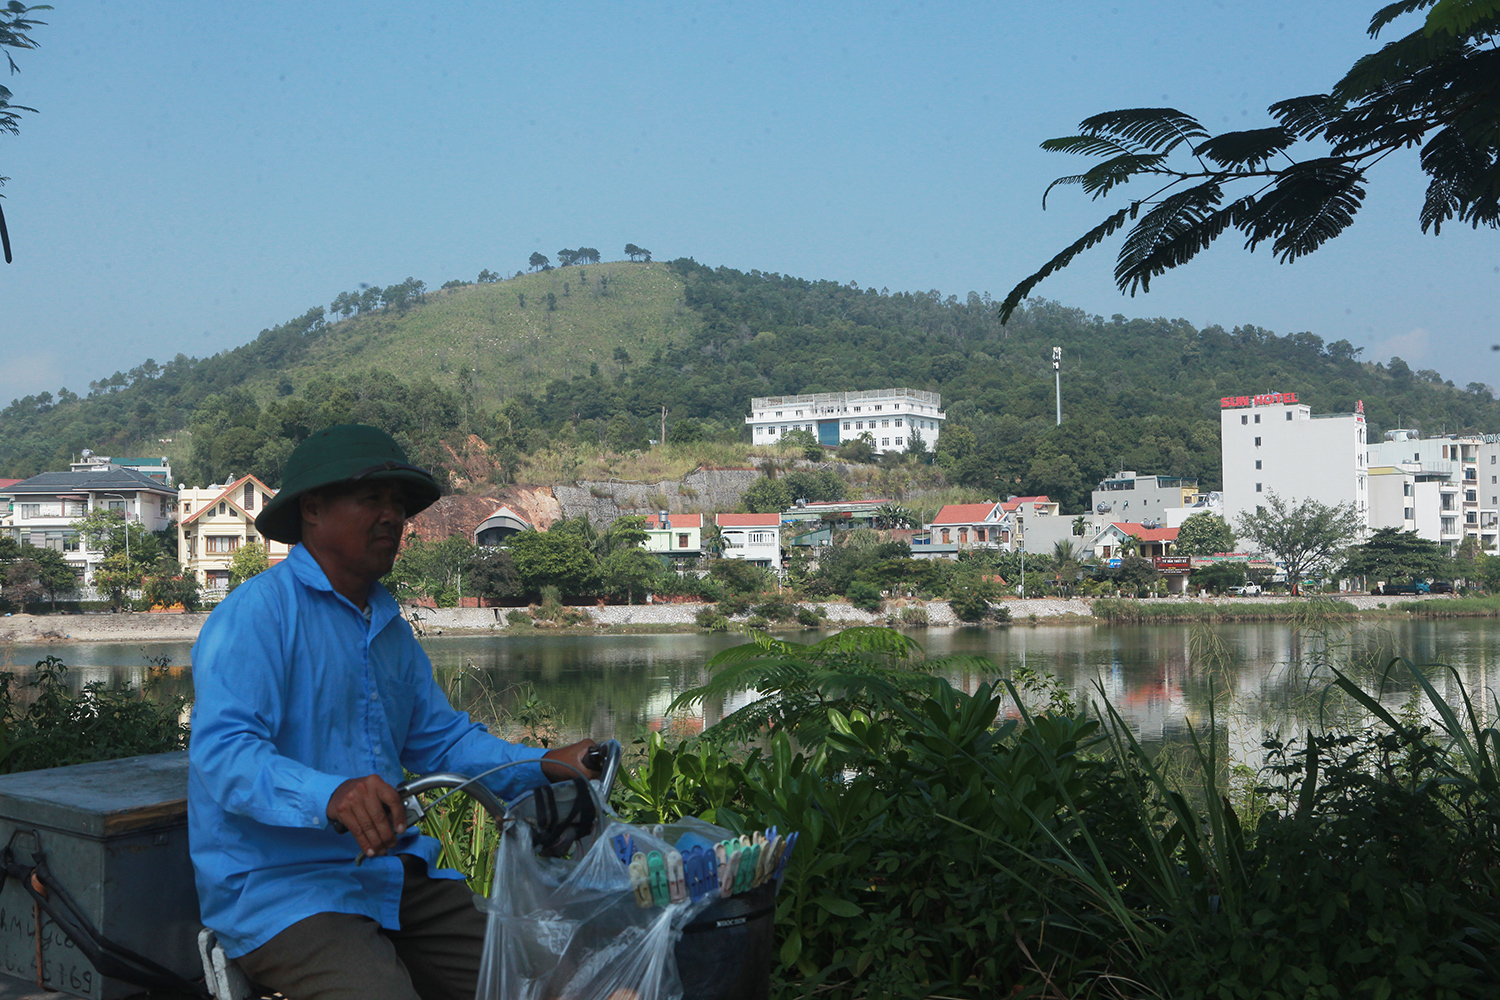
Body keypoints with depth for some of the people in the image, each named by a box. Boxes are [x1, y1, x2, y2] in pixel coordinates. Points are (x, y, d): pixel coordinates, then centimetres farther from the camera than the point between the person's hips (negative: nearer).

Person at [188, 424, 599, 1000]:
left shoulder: (390, 627, 18)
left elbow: (440, 738, 18)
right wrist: (331, 797, -40)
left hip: (391, 873, 8)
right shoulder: (257, 613, -11)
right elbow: (223, 752, -22)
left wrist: (544, 766, 1)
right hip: (277, 887, -7)